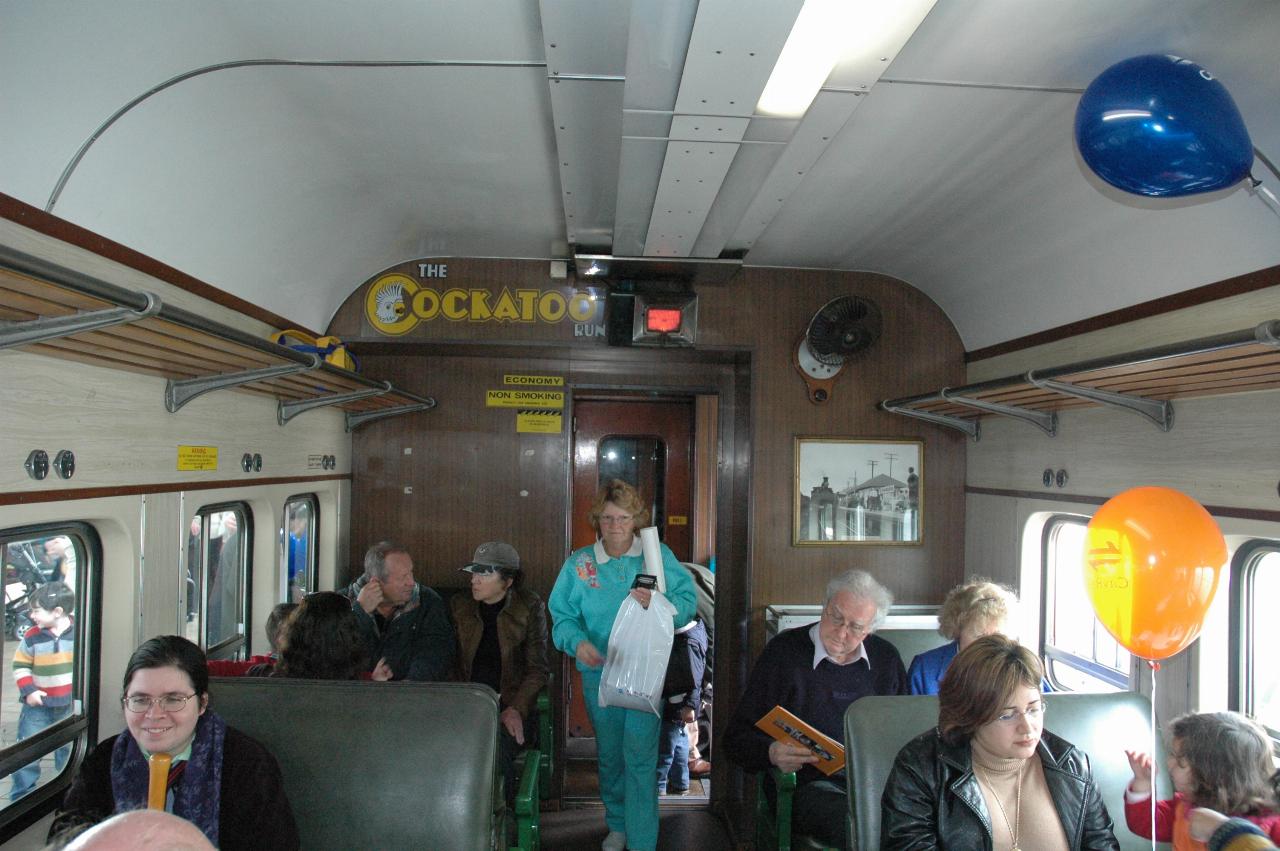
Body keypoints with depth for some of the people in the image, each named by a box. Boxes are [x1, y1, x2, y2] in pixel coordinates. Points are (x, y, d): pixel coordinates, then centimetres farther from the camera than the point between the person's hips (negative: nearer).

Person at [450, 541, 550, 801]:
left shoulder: (530, 607, 2)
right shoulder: (459, 605, 10)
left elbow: (538, 669, 1)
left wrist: (516, 709, -13)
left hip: (512, 705, -2)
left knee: (498, 748, -32)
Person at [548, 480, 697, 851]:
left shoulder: (659, 555, -3)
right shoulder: (578, 563, 0)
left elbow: (688, 604, -6)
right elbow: (562, 615, -4)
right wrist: (578, 641, -23)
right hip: (598, 673, 2)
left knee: (641, 757, -6)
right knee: (608, 755, 18)